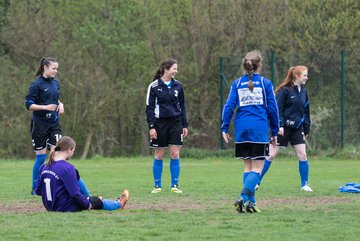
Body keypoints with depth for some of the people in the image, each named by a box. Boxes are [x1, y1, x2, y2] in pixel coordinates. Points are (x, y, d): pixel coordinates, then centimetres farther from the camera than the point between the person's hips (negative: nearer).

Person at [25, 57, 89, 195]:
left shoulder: (56, 83, 8)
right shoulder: (37, 84, -11)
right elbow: (29, 104, -12)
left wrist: (60, 105, 3)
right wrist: (45, 107, -24)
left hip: (54, 123, 5)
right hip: (40, 124, -5)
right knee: (41, 157, 0)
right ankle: (35, 188, 13)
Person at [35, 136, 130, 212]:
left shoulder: (44, 167, 0)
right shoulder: (67, 168, -23)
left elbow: (37, 191, 5)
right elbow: (75, 193, -21)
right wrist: (87, 204, -4)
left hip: (50, 207, 7)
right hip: (67, 207, -7)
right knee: (97, 201, 19)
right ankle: (119, 203, 45)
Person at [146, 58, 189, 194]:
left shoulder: (178, 86, 7)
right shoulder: (154, 86, -4)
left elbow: (182, 106, 14)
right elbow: (149, 108, -3)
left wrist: (185, 125, 10)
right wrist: (151, 127, -10)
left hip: (175, 122, 3)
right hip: (160, 123, -3)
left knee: (175, 154, -2)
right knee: (159, 155, 2)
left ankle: (175, 185, 5)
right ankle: (157, 186, 10)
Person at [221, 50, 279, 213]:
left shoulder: (237, 83, 7)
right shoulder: (265, 83, 1)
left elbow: (229, 106, 1)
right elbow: (272, 108, 3)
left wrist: (225, 128, 4)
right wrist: (275, 131, 11)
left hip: (241, 129, 3)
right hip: (260, 130, -3)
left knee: (248, 166, 14)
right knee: (257, 168, -3)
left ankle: (250, 201, 8)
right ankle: (243, 197, -21)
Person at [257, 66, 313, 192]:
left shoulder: (303, 91, 10)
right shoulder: (285, 90, -10)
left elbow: (306, 111, 16)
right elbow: (278, 109, -13)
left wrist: (306, 129, 16)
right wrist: (280, 125, -22)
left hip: (297, 129, 5)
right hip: (283, 128, -5)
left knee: (302, 155, -3)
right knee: (271, 155, -2)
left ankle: (304, 185, 7)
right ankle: (256, 181, 7)